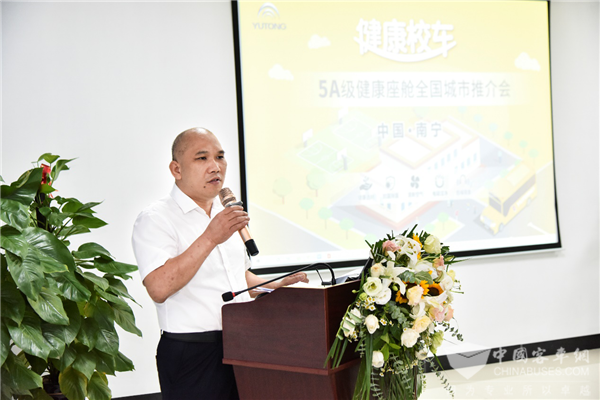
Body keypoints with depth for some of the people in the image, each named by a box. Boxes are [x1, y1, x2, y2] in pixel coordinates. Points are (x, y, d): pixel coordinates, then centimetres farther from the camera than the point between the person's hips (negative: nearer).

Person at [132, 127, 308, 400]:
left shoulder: (226, 215, 17)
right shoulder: (155, 219, -9)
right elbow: (159, 288, -23)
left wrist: (275, 288, 10)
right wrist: (210, 238, -24)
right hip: (193, 357, -7)